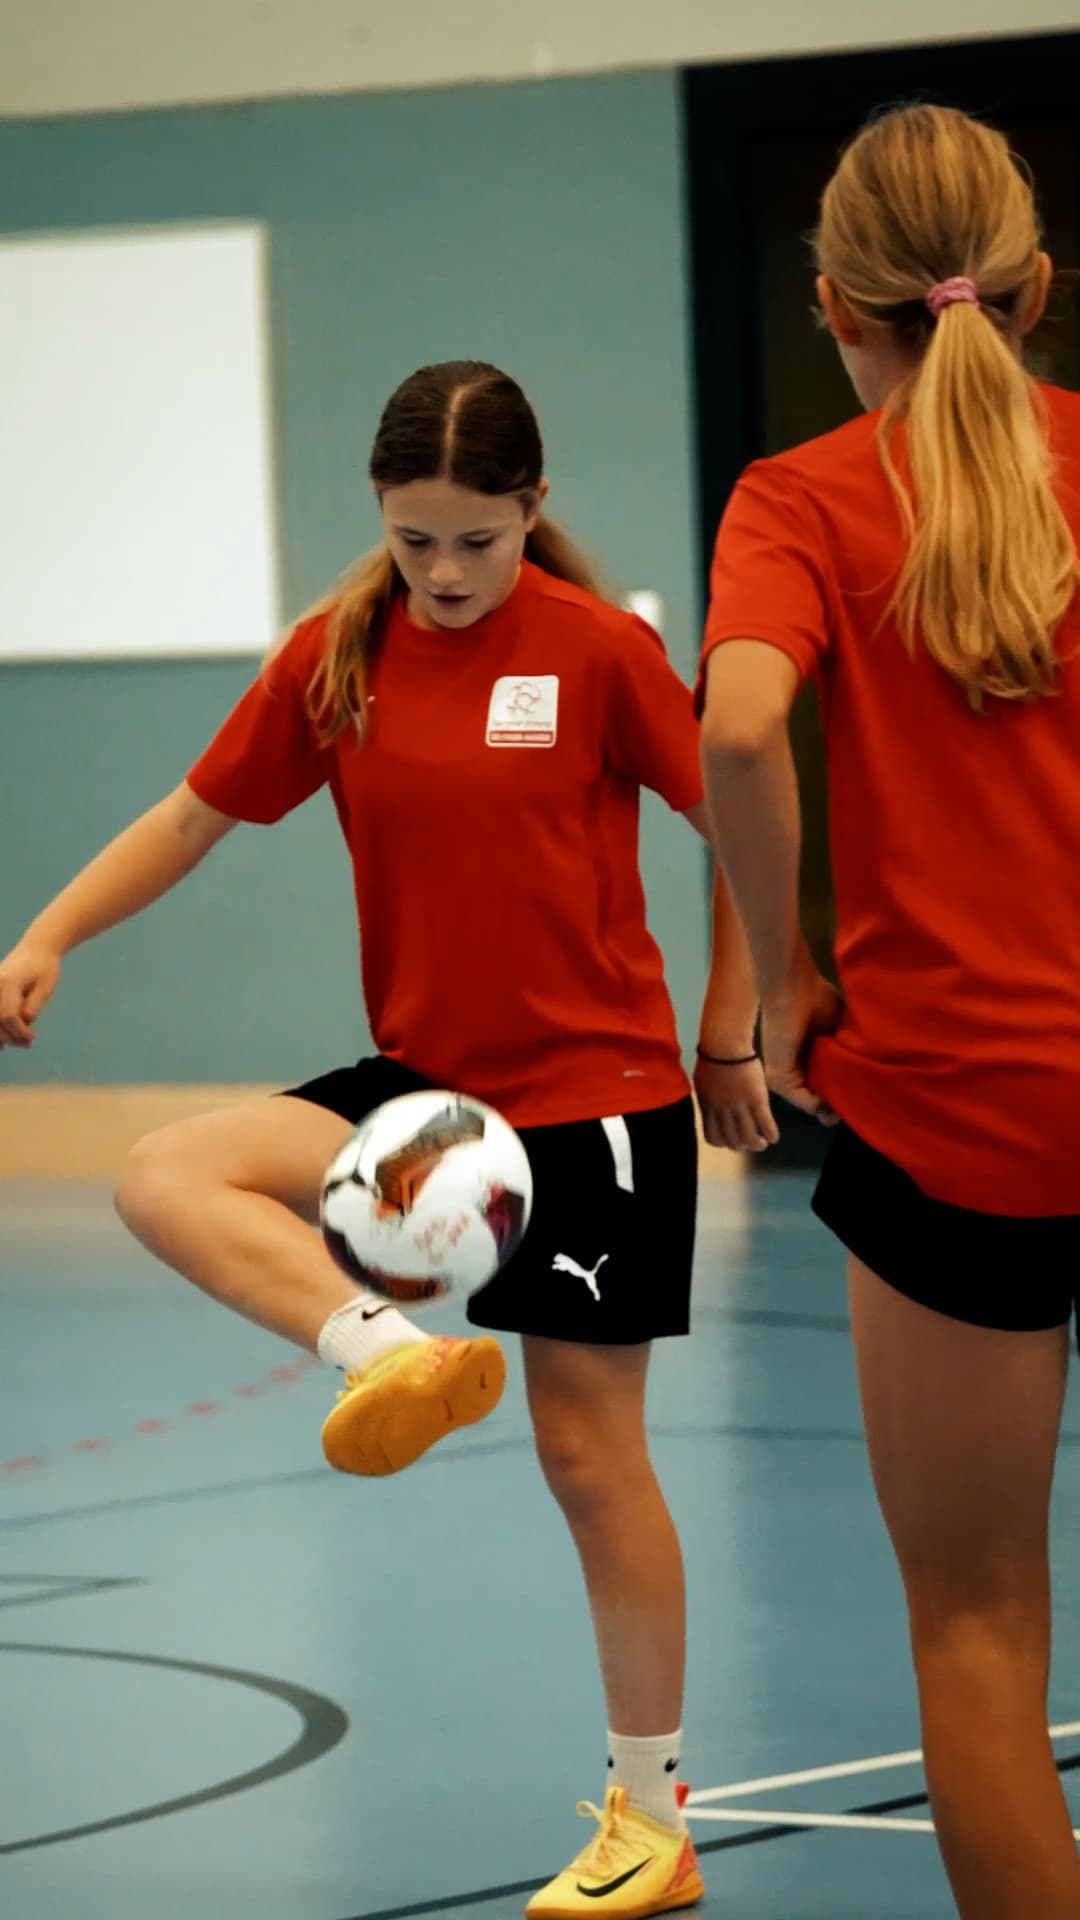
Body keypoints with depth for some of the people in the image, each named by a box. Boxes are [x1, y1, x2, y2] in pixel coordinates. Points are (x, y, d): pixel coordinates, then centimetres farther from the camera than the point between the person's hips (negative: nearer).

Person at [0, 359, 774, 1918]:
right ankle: (387, 1349, -32)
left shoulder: (600, 649, -11)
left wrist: (728, 1038, -1)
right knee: (168, 1176, -16)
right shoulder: (339, 653, -1)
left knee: (589, 1447, 0)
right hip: (424, 1079, 5)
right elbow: (198, 815, 7)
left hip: (595, 1095, -5)